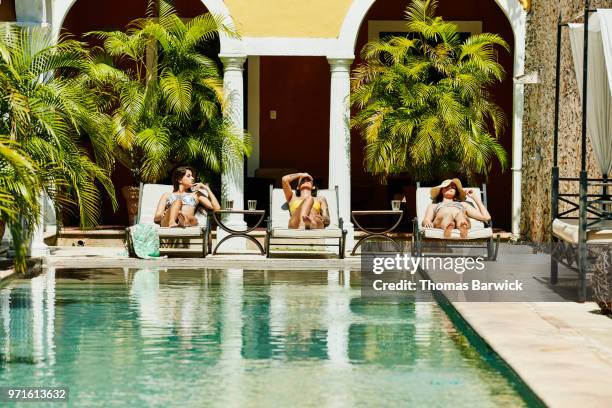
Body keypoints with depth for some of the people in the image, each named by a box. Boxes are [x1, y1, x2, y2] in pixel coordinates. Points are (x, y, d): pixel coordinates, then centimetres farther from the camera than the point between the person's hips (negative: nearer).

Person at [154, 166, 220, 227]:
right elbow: (156, 218, 18)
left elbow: (217, 208, 21)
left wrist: (207, 189, 24)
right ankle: (172, 222, -60)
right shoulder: (167, 195, 32)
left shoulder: (196, 195, 34)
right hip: (167, 223, -1)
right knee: (178, 201, -30)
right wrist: (162, 215, -7)